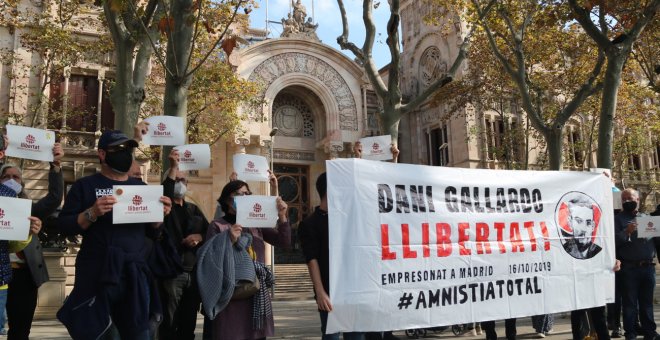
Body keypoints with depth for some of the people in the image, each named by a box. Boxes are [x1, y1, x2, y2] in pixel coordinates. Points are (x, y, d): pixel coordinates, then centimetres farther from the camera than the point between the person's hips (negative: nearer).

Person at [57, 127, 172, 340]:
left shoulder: (140, 187, 11)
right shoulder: (85, 186, 1)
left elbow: (152, 233, 13)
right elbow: (64, 226, -4)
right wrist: (91, 213, -20)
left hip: (135, 276, 3)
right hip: (96, 277, -3)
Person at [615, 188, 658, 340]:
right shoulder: (618, 219, 1)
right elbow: (614, 241, -9)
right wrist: (626, 232, -22)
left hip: (648, 266, 4)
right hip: (629, 268, -3)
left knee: (647, 302, 12)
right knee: (630, 303, 3)